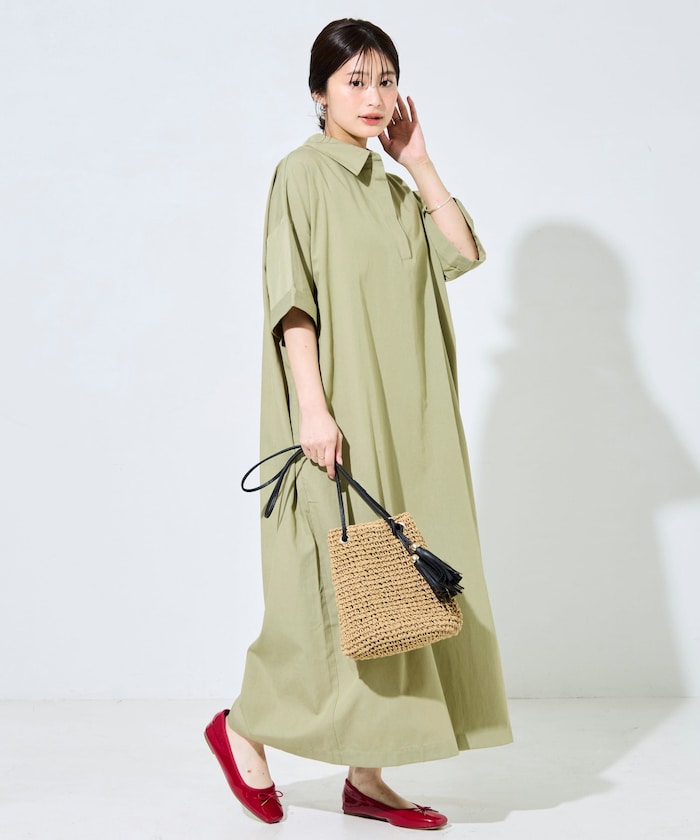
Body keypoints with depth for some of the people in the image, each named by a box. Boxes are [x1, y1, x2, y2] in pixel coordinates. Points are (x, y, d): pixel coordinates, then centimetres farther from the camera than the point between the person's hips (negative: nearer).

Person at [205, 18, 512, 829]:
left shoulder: (390, 186, 17)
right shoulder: (304, 173, -5)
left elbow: (463, 249, 7)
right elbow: (292, 297, -14)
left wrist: (418, 160, 5)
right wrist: (314, 408, -22)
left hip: (401, 423, 8)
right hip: (340, 419, -7)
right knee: (338, 582, -5)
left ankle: (365, 776, 15)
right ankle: (244, 726, 17)